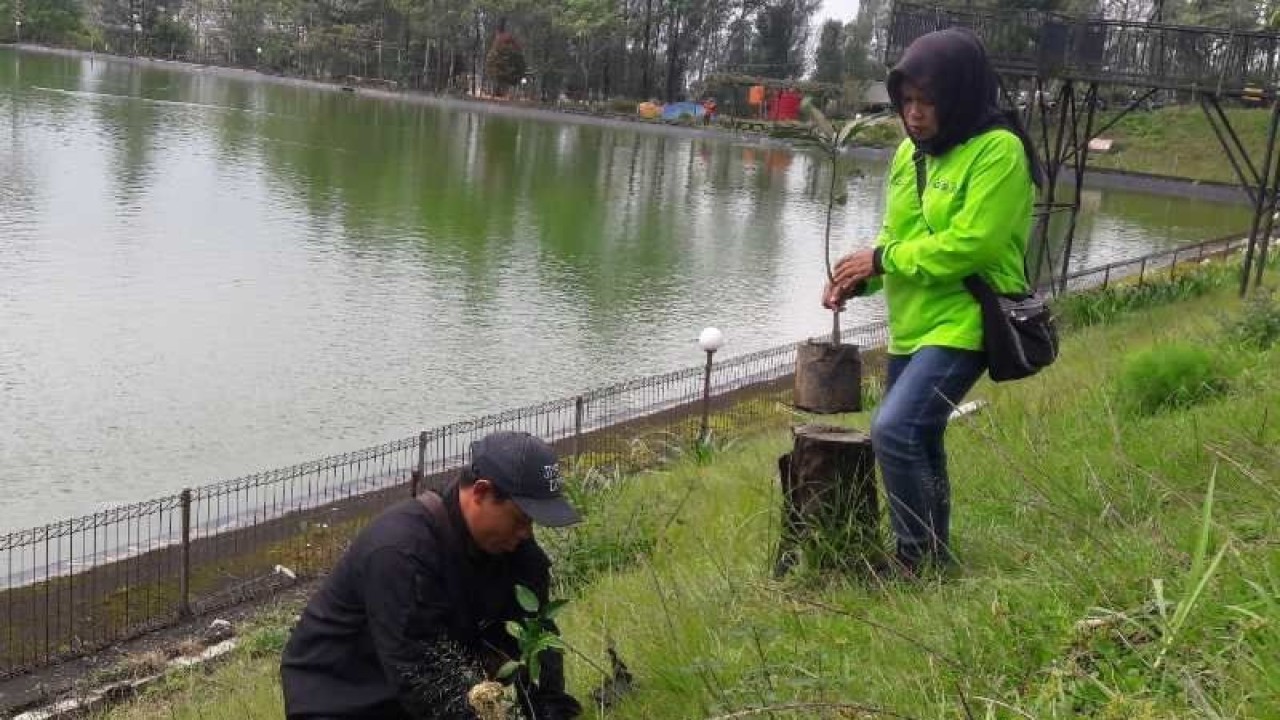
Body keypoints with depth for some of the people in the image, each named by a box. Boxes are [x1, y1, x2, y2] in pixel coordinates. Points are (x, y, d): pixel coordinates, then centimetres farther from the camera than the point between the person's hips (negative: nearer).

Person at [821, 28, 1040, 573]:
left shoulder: (999, 151, -15)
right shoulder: (910, 151, 9)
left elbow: (971, 243, -23)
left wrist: (882, 259, -15)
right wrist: (859, 278, -4)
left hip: (963, 326, -9)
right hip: (911, 328, 9)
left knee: (894, 431, -21)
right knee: (917, 442, 17)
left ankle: (920, 559, -4)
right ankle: (931, 557, 35)